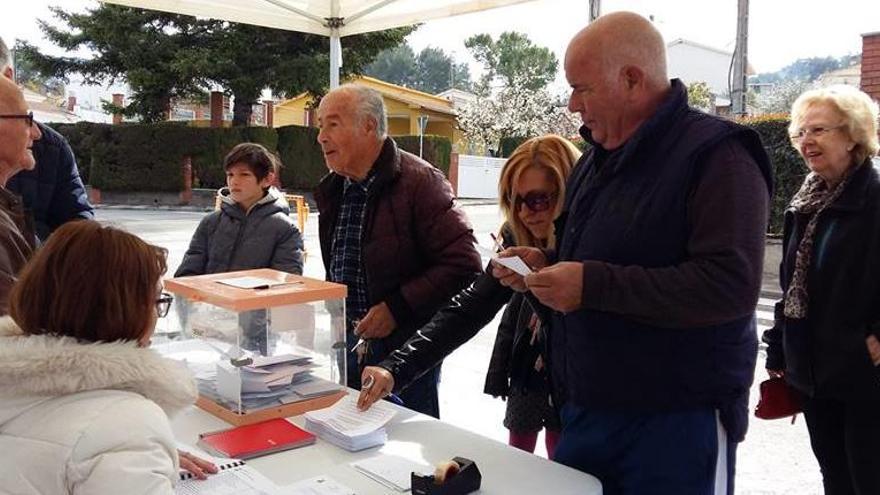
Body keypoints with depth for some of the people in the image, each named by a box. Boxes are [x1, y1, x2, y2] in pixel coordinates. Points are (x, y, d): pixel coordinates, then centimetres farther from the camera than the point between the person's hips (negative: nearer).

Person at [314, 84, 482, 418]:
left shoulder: (418, 182, -15)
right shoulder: (333, 189, 9)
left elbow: (463, 265, -20)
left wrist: (397, 308, -21)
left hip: (405, 347, -7)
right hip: (348, 342, 7)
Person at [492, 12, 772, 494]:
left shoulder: (716, 156, -15)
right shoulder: (596, 160, 13)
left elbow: (730, 286, -26)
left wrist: (593, 285, -26)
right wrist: (546, 264, 3)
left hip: (678, 422, -8)